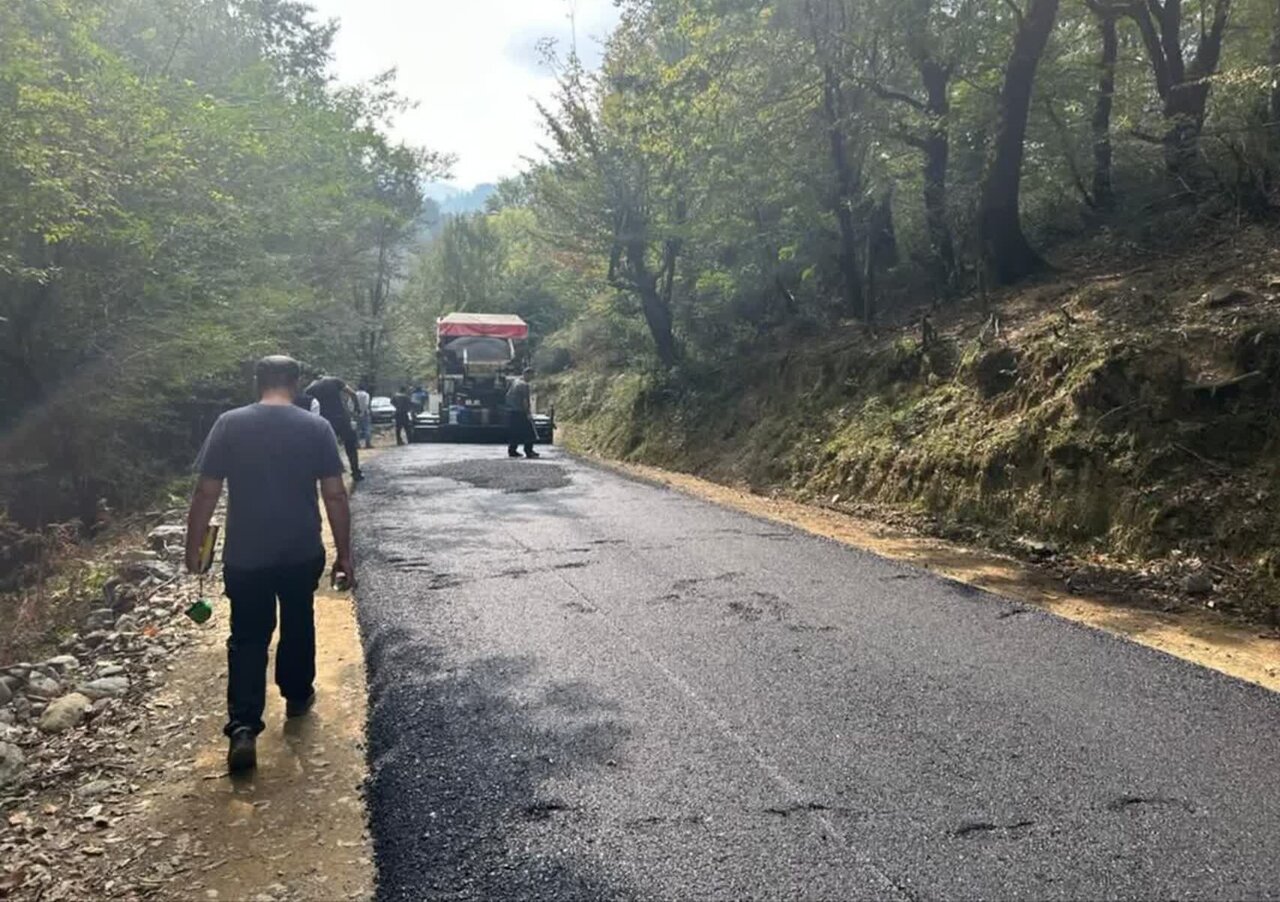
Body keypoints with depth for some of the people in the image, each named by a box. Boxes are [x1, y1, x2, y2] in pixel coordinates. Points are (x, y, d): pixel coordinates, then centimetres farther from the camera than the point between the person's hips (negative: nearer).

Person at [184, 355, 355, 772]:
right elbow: (335, 495, -7)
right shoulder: (316, 427, -6)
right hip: (302, 553, 1)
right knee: (298, 625, 22)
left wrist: (193, 548, 6)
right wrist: (344, 554, 1)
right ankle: (297, 695, 39)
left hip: (245, 556, 0)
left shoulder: (229, 425, -6)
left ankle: (243, 728, -6)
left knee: (247, 639, 6)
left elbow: (205, 494, -5)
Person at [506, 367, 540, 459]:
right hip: (520, 412, -9)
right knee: (528, 432, -2)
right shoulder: (524, 385, -14)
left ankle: (511, 450, 16)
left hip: (511, 411, 9)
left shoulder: (515, 382, 13)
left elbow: (508, 395, 20)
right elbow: (525, 401, -19)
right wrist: (528, 413, -15)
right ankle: (528, 451, -3)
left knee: (514, 432, 14)